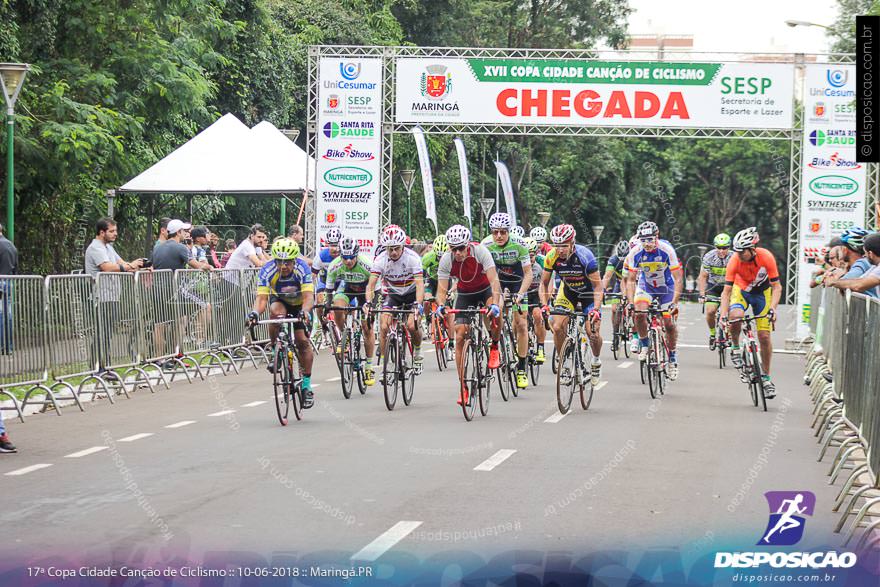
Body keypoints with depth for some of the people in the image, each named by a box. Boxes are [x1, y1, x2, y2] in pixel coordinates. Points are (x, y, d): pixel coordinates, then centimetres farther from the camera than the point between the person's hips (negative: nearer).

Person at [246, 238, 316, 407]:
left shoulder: (302, 269, -33)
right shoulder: (267, 271, -30)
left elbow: (308, 297, -41)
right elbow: (261, 298, -35)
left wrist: (305, 311, -62)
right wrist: (255, 312, -56)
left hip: (300, 304, -1)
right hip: (279, 300, 1)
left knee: (302, 341, -13)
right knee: (276, 313, -35)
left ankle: (307, 386, -5)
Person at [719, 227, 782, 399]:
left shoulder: (766, 257, -29)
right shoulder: (735, 261, -29)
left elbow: (777, 287, -23)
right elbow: (727, 291, -25)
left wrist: (772, 309, -36)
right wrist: (723, 314, -38)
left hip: (762, 292, 0)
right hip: (741, 289, 0)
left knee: (764, 336, -5)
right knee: (735, 316, -34)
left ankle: (766, 377, 10)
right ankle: (735, 348, -5)